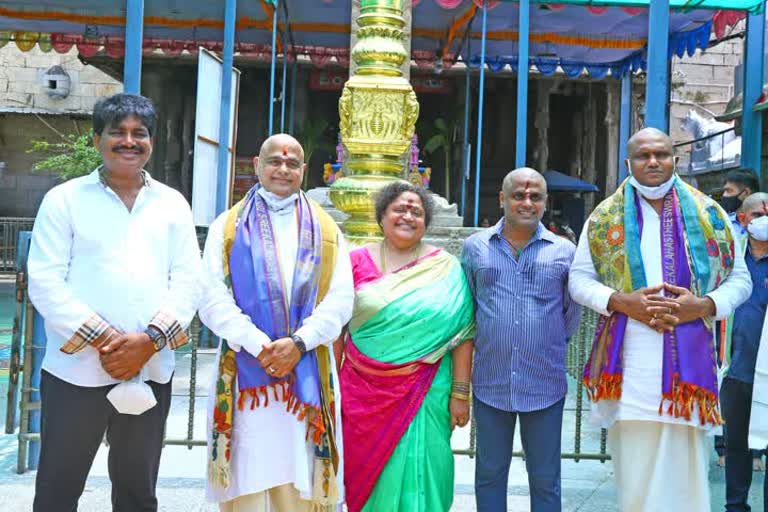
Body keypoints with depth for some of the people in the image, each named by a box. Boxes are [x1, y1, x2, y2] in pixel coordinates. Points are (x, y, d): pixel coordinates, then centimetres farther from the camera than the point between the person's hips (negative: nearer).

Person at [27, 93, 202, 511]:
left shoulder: (173, 204, 9)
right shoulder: (64, 199, 2)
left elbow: (188, 282, 3)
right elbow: (45, 282, -6)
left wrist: (149, 341, -11)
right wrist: (102, 340, -15)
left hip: (151, 373, 2)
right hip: (76, 371, -2)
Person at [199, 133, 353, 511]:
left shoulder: (326, 231, 12)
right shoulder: (228, 226, 9)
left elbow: (340, 299, 2)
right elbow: (213, 298, -2)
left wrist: (299, 342, -13)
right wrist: (258, 345, -14)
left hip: (306, 371, 1)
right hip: (246, 367, -1)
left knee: (300, 481, 5)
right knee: (247, 479, 3)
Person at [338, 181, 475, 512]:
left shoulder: (445, 268, -1)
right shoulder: (357, 261, 2)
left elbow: (462, 334, -2)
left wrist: (460, 392, -4)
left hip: (424, 394, -1)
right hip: (363, 392, 2)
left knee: (414, 476, 4)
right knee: (364, 469, 13)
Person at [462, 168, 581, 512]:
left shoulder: (564, 251, 2)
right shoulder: (475, 247, 4)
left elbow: (572, 315, 12)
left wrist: (547, 346, 11)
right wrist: (487, 345, 9)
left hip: (545, 386, 0)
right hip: (490, 384, 1)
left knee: (545, 481, 11)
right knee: (489, 475, 15)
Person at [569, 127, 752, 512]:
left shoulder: (708, 214, 8)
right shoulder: (604, 217, 7)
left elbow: (740, 279, 10)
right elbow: (579, 279, 7)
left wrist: (703, 305, -10)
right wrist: (622, 301, -11)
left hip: (688, 360, 0)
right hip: (629, 365, 0)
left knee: (684, 470, 1)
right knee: (634, 472, 4)